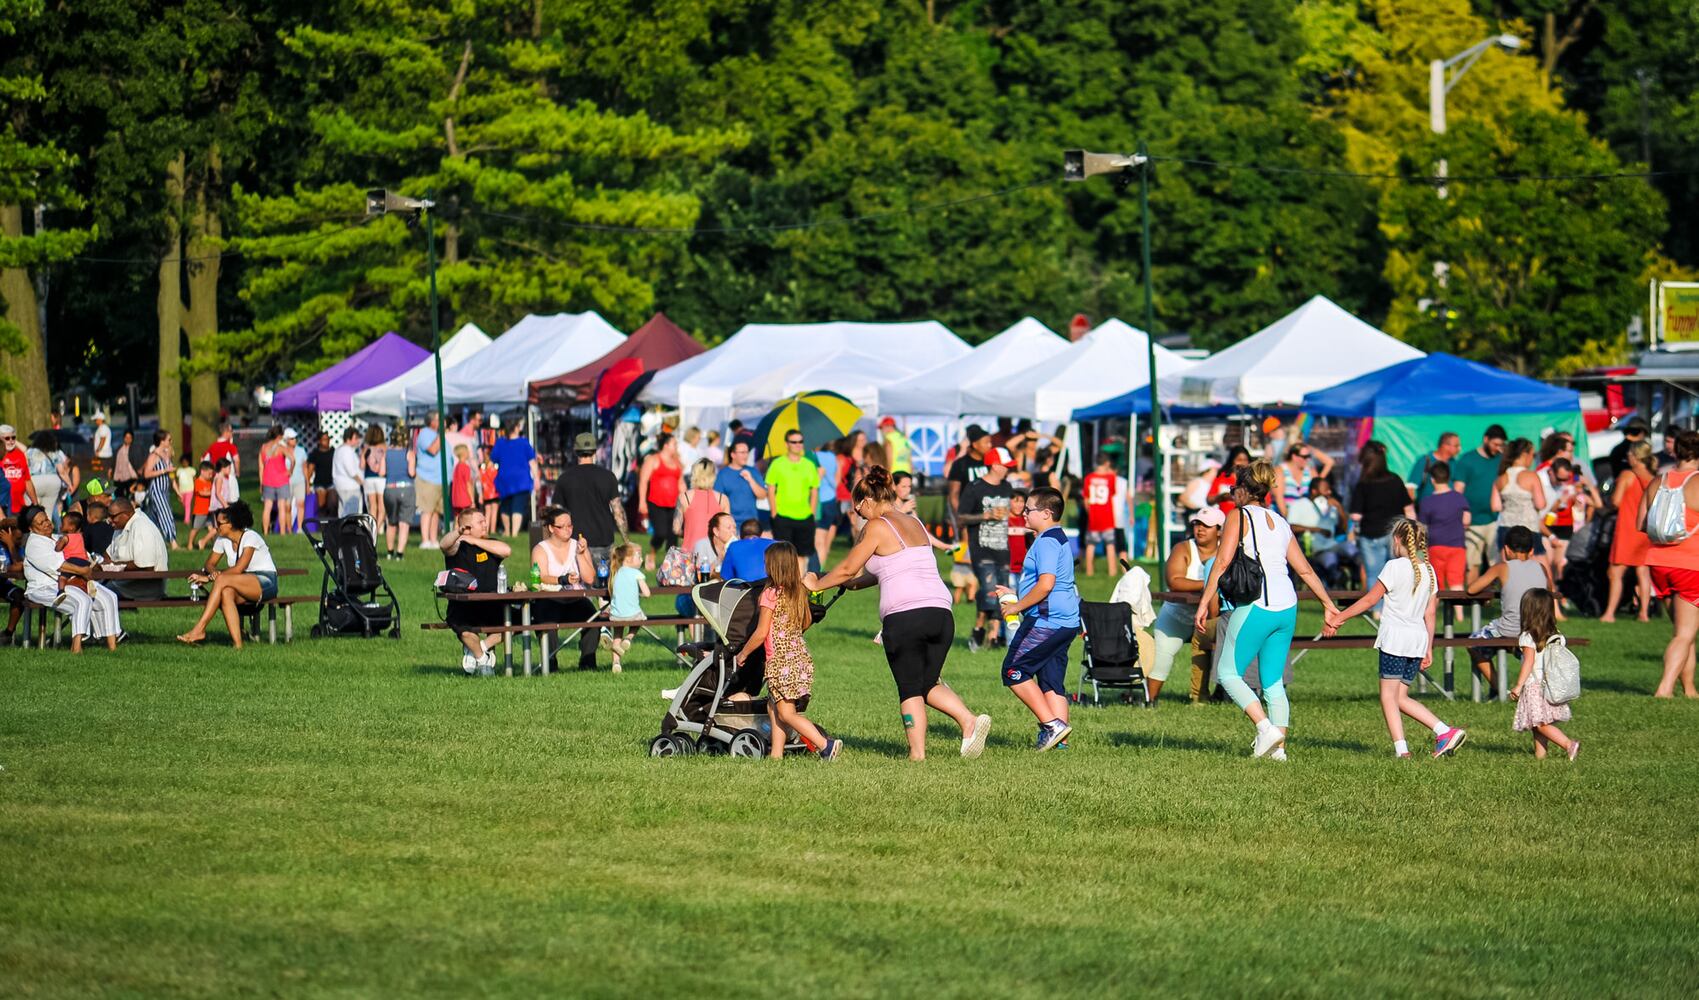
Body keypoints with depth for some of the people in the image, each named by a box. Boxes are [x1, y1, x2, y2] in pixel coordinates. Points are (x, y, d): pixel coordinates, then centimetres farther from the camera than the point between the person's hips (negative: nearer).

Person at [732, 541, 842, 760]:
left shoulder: (770, 594, -15)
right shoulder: (799, 592, 5)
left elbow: (761, 634, -14)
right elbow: (806, 623, 19)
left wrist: (743, 654, -1)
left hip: (780, 660, -8)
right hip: (800, 657, 8)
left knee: (786, 712, -3)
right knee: (774, 707, 16)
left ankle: (826, 745, -12)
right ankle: (776, 753, 17)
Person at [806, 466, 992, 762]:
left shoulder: (877, 527, 0)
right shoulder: (916, 524, 22)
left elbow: (847, 569, 6)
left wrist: (815, 584, 22)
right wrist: (857, 582, 42)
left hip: (904, 614, -6)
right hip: (941, 612, 6)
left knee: (910, 689, 2)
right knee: (930, 684, 15)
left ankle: (917, 752, -4)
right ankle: (970, 721, -6)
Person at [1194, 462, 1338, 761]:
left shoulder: (1240, 515, 0)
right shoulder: (1280, 522, 18)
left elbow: (1223, 562, -9)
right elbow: (1305, 570, 19)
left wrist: (1204, 604, -10)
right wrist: (1329, 605, 26)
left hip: (1256, 607, -7)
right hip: (1287, 609, 7)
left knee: (1229, 673, 2)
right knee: (1274, 682, 12)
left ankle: (1267, 728, -13)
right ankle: (1278, 747, 6)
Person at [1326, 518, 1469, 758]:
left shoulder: (1395, 567, -8)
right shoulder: (1429, 571, 12)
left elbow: (1370, 599, -5)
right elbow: (1430, 613, 15)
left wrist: (1340, 617, 4)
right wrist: (1428, 648, 20)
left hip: (1395, 637, -7)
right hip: (1418, 639, 7)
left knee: (1389, 695, -2)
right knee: (1401, 698, 13)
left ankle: (1401, 748, -11)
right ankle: (1445, 731, 1)